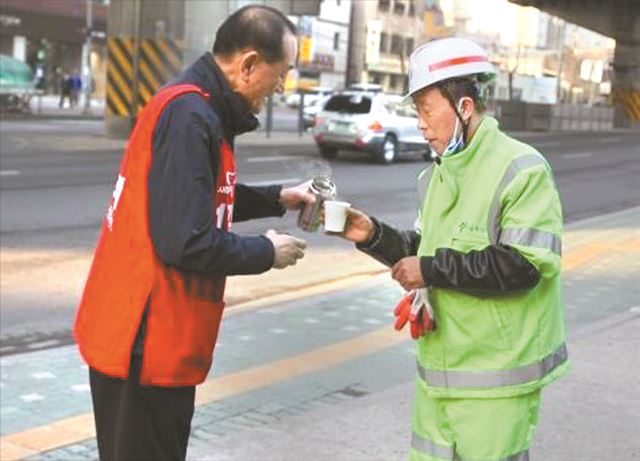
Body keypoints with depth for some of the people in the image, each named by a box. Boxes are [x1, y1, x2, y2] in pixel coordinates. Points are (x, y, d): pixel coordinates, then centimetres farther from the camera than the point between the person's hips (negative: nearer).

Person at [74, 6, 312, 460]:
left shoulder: (197, 108, 9)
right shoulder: (190, 117, -22)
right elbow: (187, 244, -27)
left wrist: (277, 198, 13)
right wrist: (267, 252, -12)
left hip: (148, 334, 10)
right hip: (146, 342, -10)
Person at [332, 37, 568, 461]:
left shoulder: (522, 169, -14)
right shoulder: (436, 176, 12)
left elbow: (524, 266, -22)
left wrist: (432, 270, -19)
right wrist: (372, 235, 0)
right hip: (438, 368, 8)